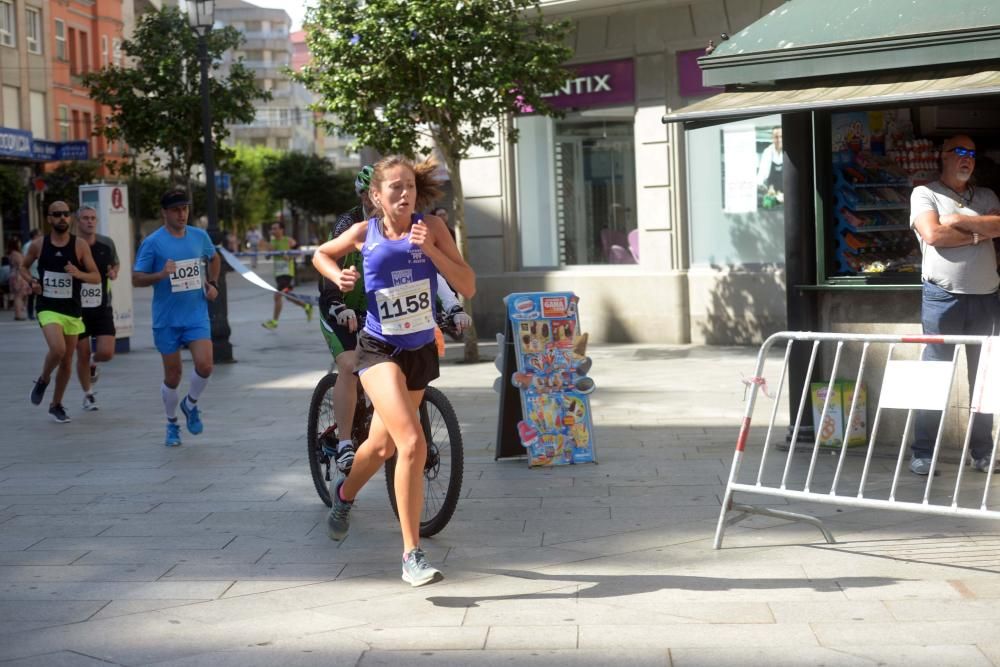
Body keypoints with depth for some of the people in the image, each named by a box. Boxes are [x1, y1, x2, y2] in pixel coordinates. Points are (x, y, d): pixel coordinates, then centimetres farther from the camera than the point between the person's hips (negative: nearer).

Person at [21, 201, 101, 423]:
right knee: (58, 349, -26)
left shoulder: (80, 245, -3)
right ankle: (43, 380, 6)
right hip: (48, 308, -2)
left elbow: (96, 277, -2)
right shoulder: (38, 245, -1)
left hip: (72, 310, 2)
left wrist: (78, 274, -22)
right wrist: (32, 281, -5)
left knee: (67, 362, 10)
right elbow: (24, 267, 16)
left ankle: (56, 405, 29)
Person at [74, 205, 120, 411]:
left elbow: (115, 264, 19)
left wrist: (114, 272, -3)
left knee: (106, 352, -10)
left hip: (102, 307, 2)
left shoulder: (106, 244, 1)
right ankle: (88, 395, 25)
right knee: (82, 355, 5)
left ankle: (93, 364, 27)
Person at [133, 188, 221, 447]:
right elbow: (136, 279, -7)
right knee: (173, 376, 5)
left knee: (205, 365, -16)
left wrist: (212, 284, 11)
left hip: (197, 315, 2)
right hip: (166, 319, -2)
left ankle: (191, 404, 14)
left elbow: (214, 258, 25)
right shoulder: (153, 242, -8)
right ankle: (172, 424, 27)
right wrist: (161, 275, -24)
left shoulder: (200, 236, 4)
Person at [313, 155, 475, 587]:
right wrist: (338, 276, -7)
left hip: (421, 352, 3)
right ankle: (412, 556, -15)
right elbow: (321, 254, 14)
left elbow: (467, 287, -11)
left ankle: (344, 493, 54)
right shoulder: (364, 233, -7)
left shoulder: (431, 228, -6)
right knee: (413, 444, -22)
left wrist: (430, 249, -22)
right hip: (379, 351, -3)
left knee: (383, 445, 21)